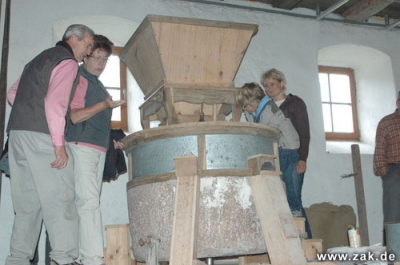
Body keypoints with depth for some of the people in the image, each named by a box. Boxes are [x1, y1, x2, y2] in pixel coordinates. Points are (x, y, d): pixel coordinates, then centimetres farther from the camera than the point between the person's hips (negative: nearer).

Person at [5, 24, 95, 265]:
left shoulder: (40, 58, 25)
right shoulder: (68, 62, -3)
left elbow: (12, 94, 25)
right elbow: (55, 101, -17)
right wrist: (59, 143, -19)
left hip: (16, 133, 9)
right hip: (41, 136, -9)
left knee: (27, 200, 9)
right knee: (59, 198, -10)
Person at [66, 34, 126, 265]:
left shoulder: (98, 84, 23)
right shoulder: (79, 79, -4)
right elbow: (74, 116, -14)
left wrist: (111, 140, 22)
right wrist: (105, 105, -20)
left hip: (98, 150, 9)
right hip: (81, 147, -9)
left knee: (86, 203, 7)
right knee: (89, 202, -13)